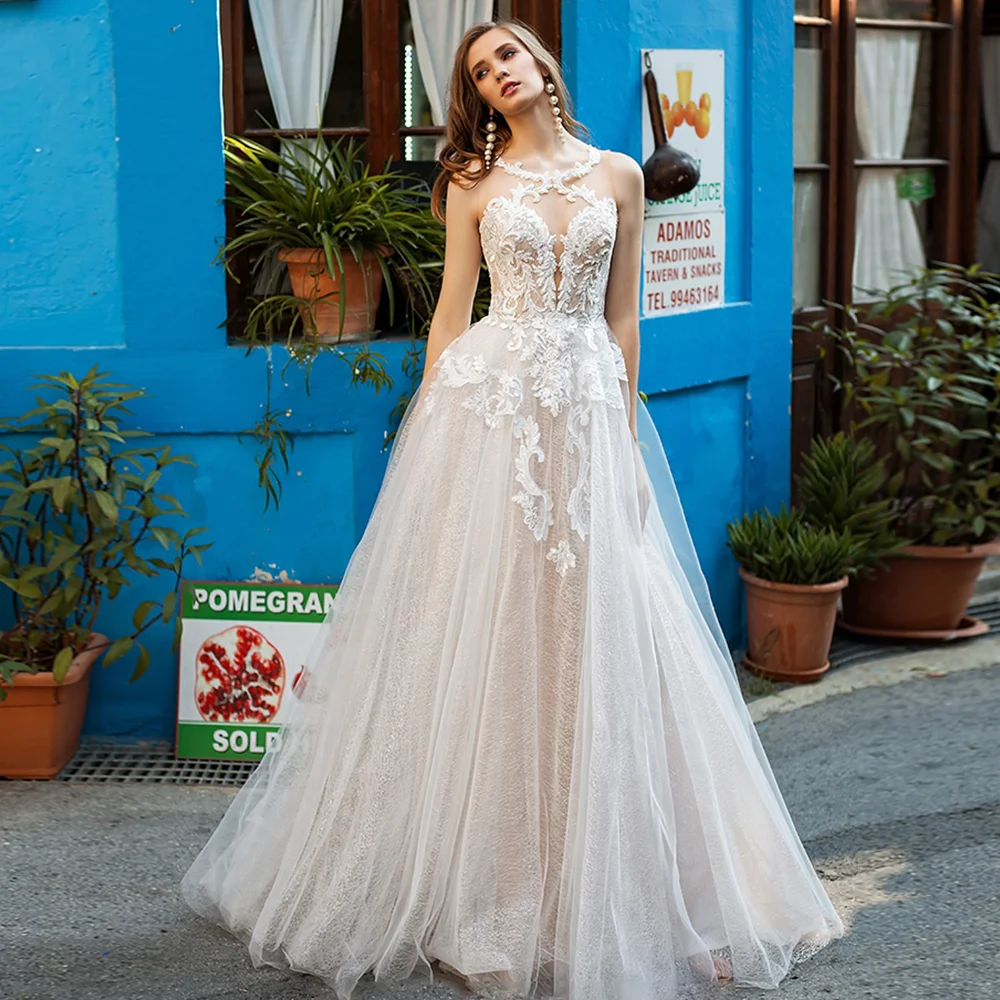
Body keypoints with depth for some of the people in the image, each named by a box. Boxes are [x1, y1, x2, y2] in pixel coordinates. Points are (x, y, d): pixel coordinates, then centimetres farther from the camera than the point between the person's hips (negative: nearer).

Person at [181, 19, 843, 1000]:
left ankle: (588, 885, 12)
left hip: (587, 406, 1)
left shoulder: (617, 174, 11)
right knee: (481, 622, -1)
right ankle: (479, 880, 9)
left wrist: (630, 438, 7)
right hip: (489, 403, -1)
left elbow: (622, 317, 11)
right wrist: (424, 429, 1)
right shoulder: (473, 180, 7)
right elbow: (451, 310, 7)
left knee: (589, 632, 1)